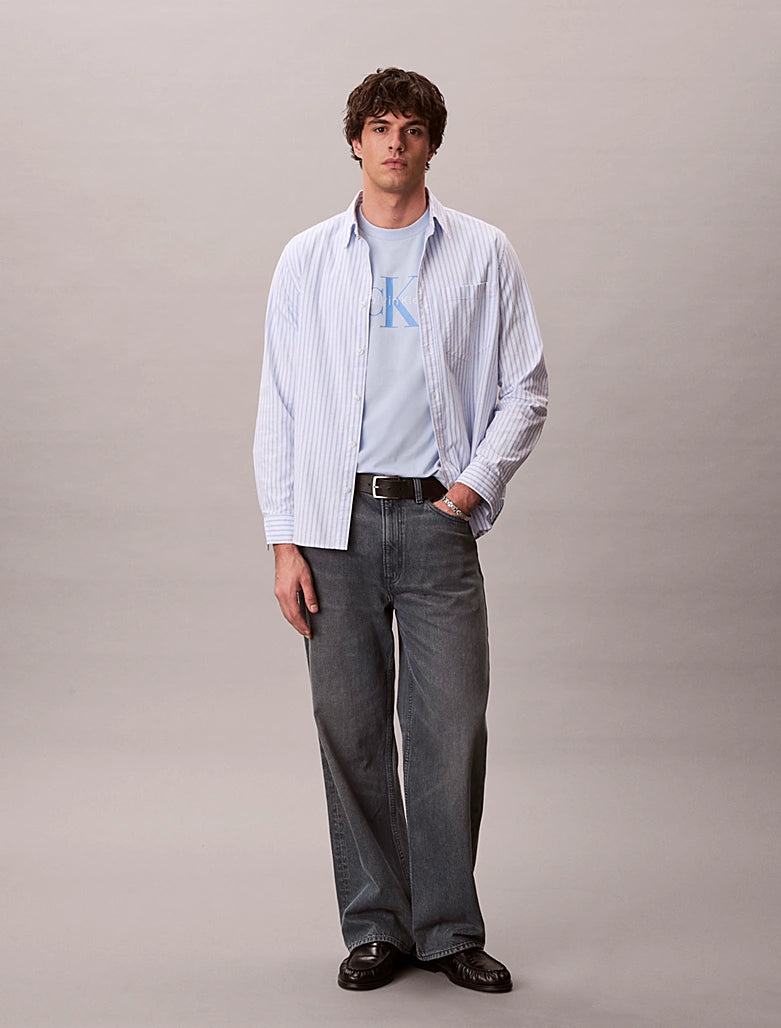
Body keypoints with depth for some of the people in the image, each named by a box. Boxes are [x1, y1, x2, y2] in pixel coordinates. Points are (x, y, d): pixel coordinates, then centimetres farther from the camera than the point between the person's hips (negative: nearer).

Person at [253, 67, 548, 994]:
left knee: (451, 729, -2)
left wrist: (475, 484, -5)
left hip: (436, 519, -1)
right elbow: (279, 407, 6)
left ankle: (449, 930, 13)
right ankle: (376, 927, 17)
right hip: (334, 524, 1)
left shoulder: (483, 256, 8)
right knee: (351, 731, 4)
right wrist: (284, 542, -1)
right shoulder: (306, 261, 9)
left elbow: (525, 387, 9)